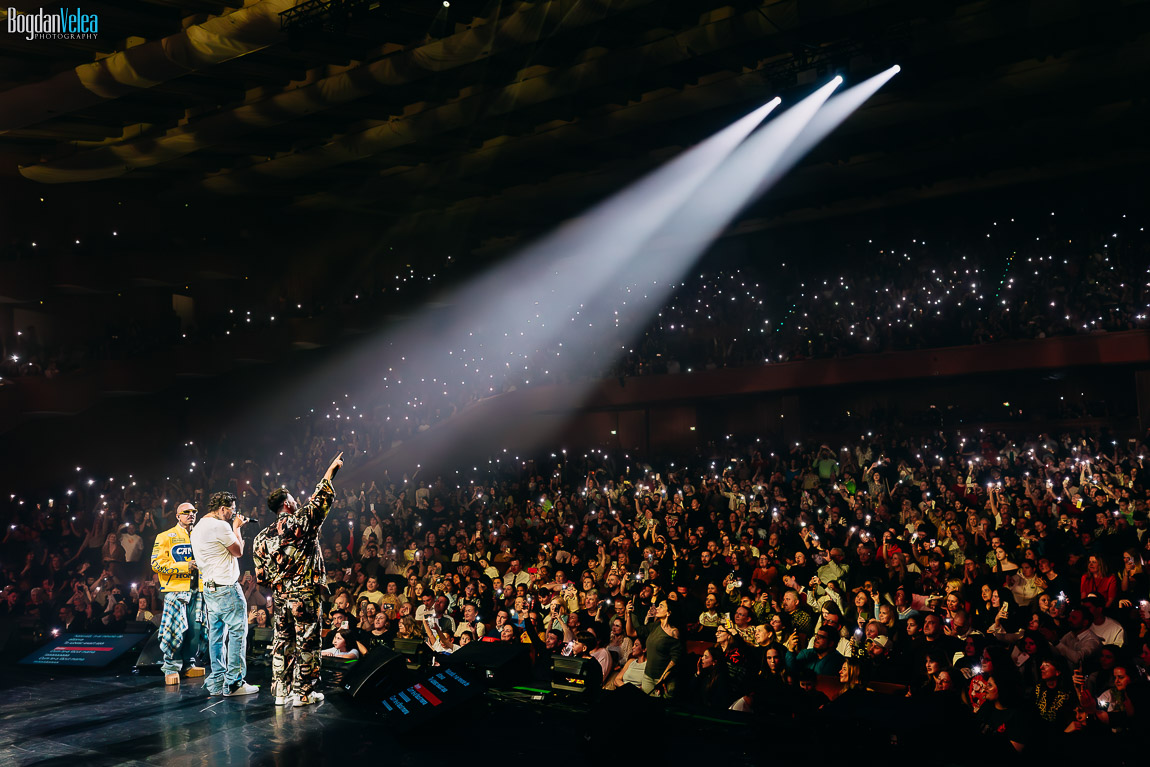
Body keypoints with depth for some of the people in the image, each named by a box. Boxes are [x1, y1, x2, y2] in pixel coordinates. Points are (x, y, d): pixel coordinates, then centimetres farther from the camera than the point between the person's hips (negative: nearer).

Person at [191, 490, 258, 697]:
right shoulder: (220, 526, -14)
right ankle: (233, 683, -3)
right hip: (226, 587, -10)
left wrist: (234, 528, 19)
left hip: (209, 588, 10)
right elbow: (238, 551, -7)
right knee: (237, 633, -4)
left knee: (216, 634, 11)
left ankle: (216, 683, 13)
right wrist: (236, 528, 6)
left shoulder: (197, 528, 16)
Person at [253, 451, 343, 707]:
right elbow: (321, 499, -6)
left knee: (282, 642, 12)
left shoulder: (263, 537, 7)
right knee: (307, 643, 1)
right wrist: (330, 472, 4)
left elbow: (261, 577, 8)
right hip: (305, 596, -6)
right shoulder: (300, 522, -10)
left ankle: (281, 691, 15)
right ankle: (303, 692, 4)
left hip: (279, 598, 6)